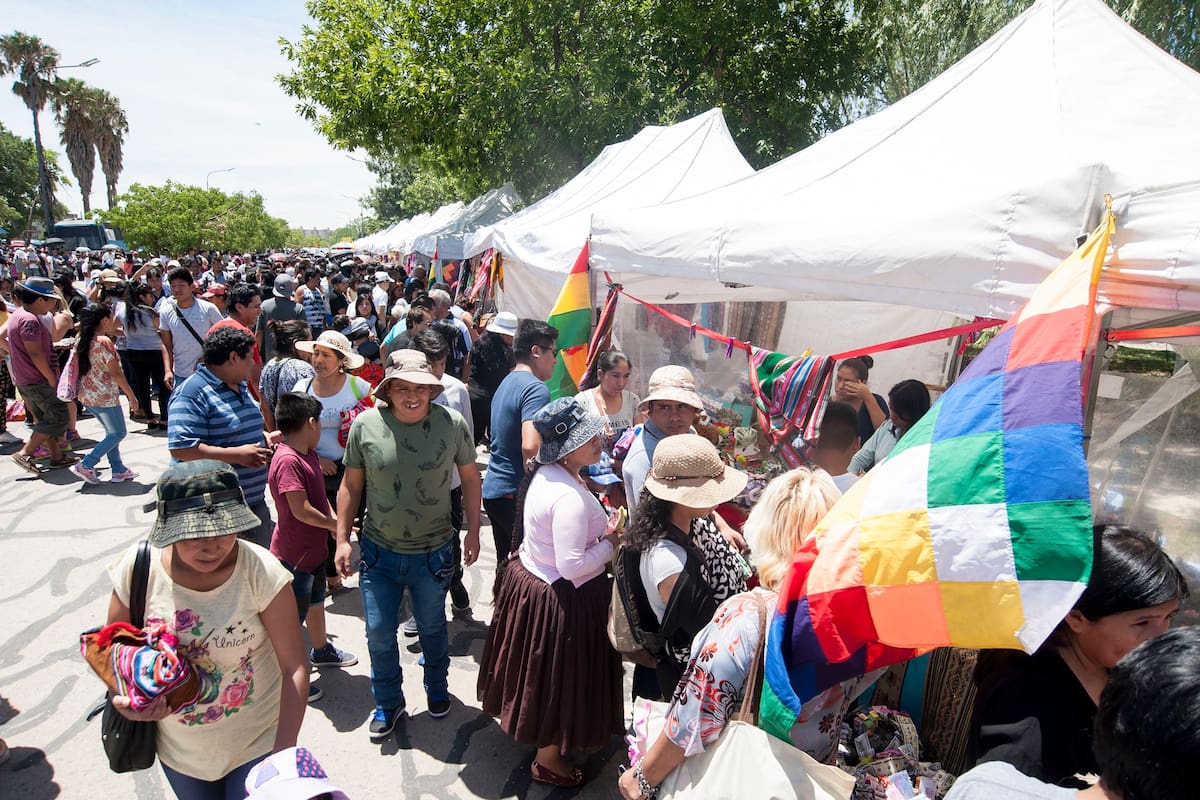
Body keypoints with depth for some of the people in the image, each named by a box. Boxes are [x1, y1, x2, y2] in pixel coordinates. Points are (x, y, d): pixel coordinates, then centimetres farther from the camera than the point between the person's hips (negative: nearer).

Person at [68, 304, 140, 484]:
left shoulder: (81, 340, 6)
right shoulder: (104, 341, -18)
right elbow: (116, 373, -18)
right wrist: (132, 396, -12)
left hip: (86, 396, 9)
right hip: (105, 397, -9)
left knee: (112, 432, 17)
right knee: (118, 433, 4)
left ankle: (118, 470, 20)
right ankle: (86, 466, 0)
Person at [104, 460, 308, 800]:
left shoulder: (262, 571, -26)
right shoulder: (138, 568, -18)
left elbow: (294, 668, -21)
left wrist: (284, 753, -26)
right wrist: (123, 696, -22)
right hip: (179, 748, 3)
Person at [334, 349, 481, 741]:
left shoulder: (452, 423, -14)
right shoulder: (365, 425, -13)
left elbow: (470, 477, -1)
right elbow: (351, 485, -2)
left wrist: (473, 532, 1)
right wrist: (342, 539, 0)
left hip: (434, 552, 0)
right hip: (379, 551, 1)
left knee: (432, 628, 21)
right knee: (379, 633, 13)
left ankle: (437, 689, 49)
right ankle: (388, 702, 39)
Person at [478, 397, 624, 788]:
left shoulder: (546, 473, -3)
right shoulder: (570, 497, -32)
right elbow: (572, 566, -30)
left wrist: (599, 529, 3)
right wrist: (611, 543, -17)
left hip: (529, 576, 9)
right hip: (560, 600, -9)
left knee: (543, 673, 29)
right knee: (557, 679, 13)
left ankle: (540, 736, 53)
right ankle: (548, 760, 36)